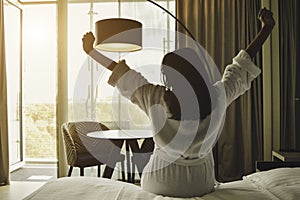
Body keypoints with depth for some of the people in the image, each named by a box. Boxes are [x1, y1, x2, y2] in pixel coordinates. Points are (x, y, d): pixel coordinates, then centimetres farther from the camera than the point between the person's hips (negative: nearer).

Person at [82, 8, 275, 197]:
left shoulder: (157, 101, -24)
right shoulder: (217, 99, -20)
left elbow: (123, 74, -12)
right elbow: (241, 67, -5)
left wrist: (91, 51, 5)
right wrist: (266, 29, 8)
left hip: (160, 183, -1)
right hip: (201, 183, 2)